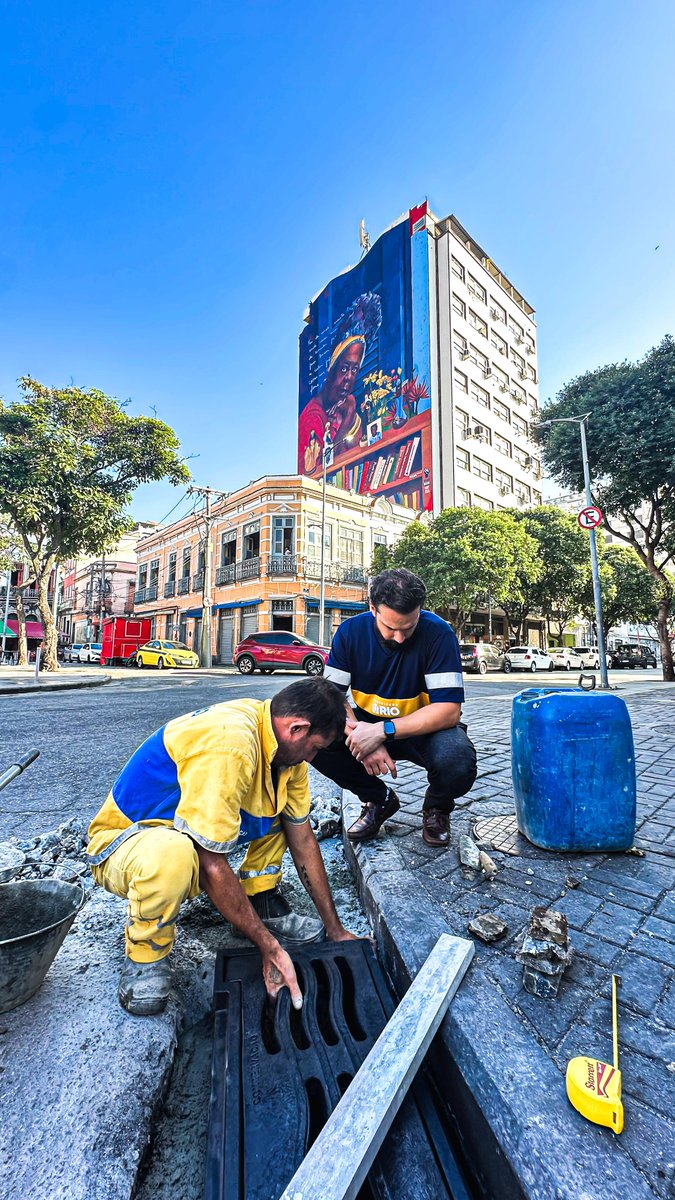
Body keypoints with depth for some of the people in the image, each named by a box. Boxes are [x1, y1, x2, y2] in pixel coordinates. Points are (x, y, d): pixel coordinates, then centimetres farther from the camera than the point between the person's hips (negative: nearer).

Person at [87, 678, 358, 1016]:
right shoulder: (229, 745, -35)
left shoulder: (285, 743, -7)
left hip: (198, 836, 7)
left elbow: (303, 841, -1)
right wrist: (269, 946, -20)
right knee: (172, 855, -40)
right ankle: (146, 953, -10)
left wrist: (335, 929, 2)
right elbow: (212, 865, -31)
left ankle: (262, 902, 7)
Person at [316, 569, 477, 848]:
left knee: (458, 763, -34)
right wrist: (363, 737, -30)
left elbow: (449, 710, -24)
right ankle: (379, 799, 6)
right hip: (369, 725, 3)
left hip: (424, 729, -2)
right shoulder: (351, 631, -12)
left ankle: (437, 808, 6)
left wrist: (382, 731, -33)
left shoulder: (438, 633, -20)